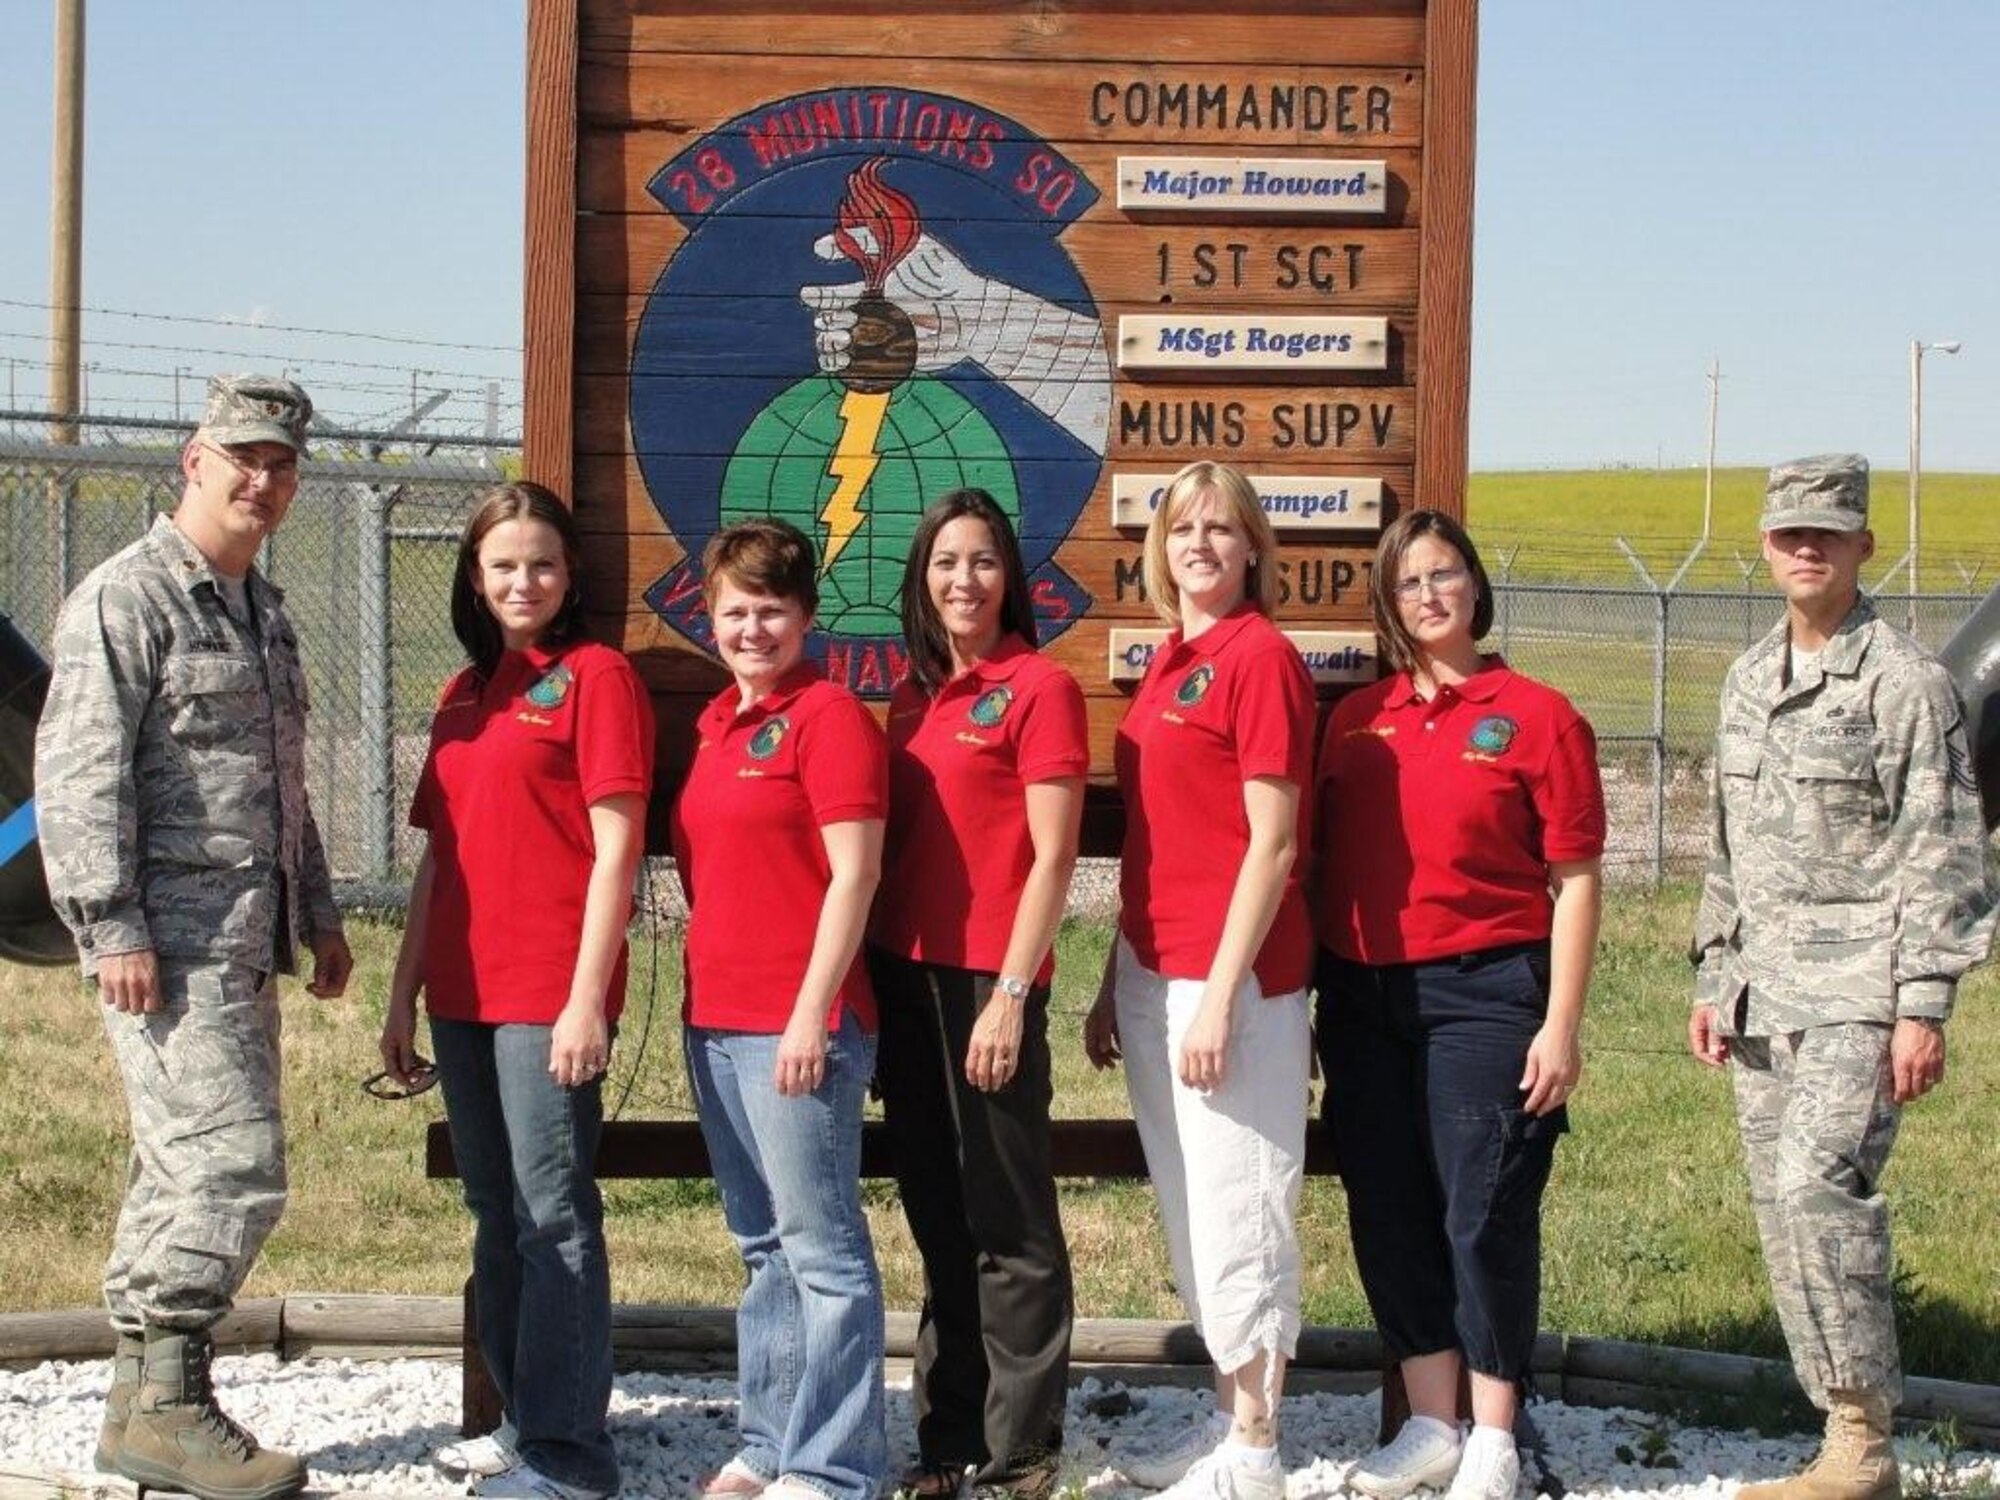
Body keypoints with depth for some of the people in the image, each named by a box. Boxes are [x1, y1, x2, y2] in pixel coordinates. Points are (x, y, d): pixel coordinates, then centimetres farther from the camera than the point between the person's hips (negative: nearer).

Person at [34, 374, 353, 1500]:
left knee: (185, 1174, 12)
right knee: (234, 1166, -14)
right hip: (169, 948, -9)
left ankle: (143, 1407, 19)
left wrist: (318, 917, 24)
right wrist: (113, 928, -19)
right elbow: (79, 773, -15)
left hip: (244, 944, 9)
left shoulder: (265, 612, 20)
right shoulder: (128, 596, -8)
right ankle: (167, 1406, -5)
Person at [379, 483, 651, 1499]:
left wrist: (588, 998, -16)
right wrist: (404, 995, 15)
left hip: (550, 994, -7)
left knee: (553, 1214, -5)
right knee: (497, 1214, 14)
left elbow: (615, 849, -11)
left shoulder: (595, 675, -5)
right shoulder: (463, 696, 16)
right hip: (463, 995, 8)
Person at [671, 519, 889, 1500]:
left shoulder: (829, 716, -8)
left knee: (820, 1246, -2)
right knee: (762, 1246, 15)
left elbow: (854, 875, -14)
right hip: (714, 1018, 8)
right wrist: (700, 998, 14)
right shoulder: (717, 723, 15)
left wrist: (812, 1014, -17)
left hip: (797, 1022, -8)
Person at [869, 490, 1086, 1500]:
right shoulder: (913, 697, 14)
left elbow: (1052, 858, -10)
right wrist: (874, 980, 9)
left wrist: (1011, 993, -15)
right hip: (903, 974, 7)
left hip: (987, 980, -7)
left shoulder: (1039, 687, -6)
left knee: (1007, 1223, 0)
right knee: (937, 1215, 13)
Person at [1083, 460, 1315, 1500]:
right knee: (1188, 1214, 15)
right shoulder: (1169, 662, 14)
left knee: (1237, 1210, -1)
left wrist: (1220, 996, -18)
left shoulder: (1260, 655, -10)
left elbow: (1272, 842, -15)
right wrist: (1116, 981, 15)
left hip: (1232, 977, -9)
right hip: (1152, 972, 9)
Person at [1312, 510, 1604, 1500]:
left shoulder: (1537, 716, -2)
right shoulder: (1354, 720, 10)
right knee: (1388, 1213, 10)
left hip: (1482, 992, -5)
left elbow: (1575, 883, -4)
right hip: (1362, 999, 5)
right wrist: (1304, 1002, 8)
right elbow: (1320, 861, 13)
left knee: (1485, 1214, 0)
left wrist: (1561, 1025, -10)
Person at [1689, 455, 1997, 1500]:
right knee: (1782, 1210, 6)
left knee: (1817, 1185, -19)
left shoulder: (1905, 680, -5)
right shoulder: (1747, 683, 16)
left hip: (1859, 986, -7)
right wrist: (1712, 981, 16)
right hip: (1762, 995, 7)